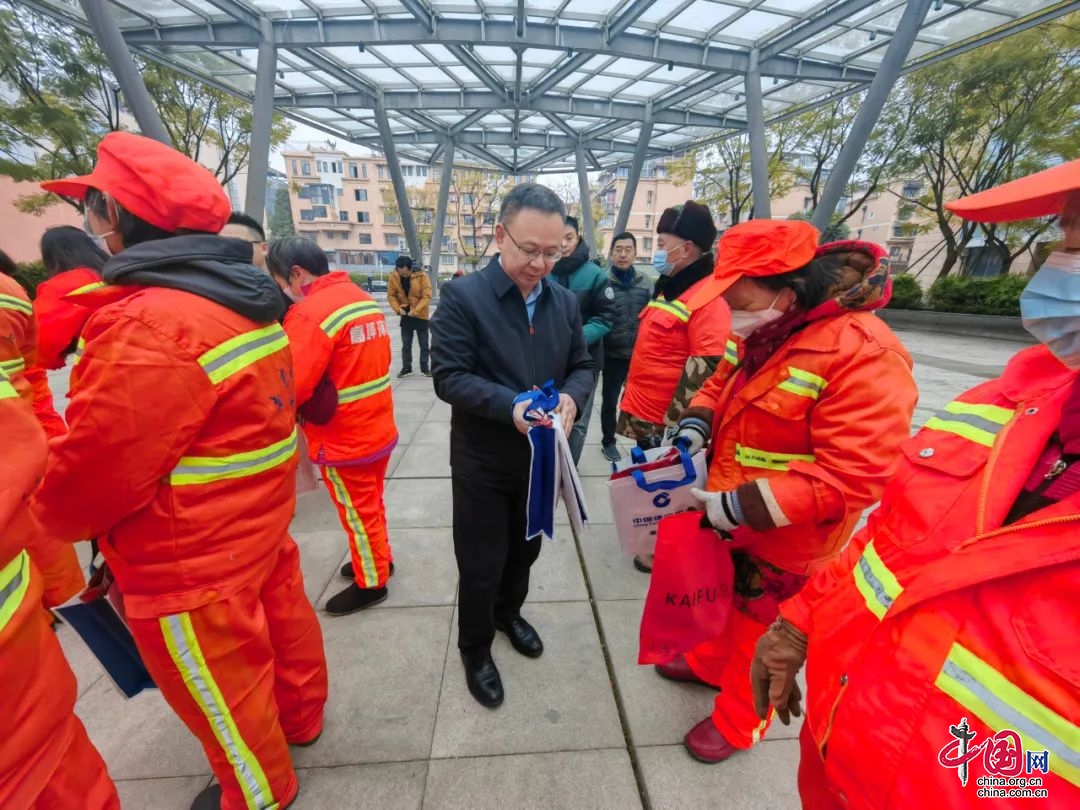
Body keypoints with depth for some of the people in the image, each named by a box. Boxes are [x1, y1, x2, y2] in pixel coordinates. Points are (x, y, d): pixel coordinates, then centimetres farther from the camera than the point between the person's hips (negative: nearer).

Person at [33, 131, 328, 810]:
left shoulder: (146, 327, -28)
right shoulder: (245, 302, 3)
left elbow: (89, 478, -20)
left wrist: (53, 517, 2)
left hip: (193, 563, -8)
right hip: (259, 522, 8)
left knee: (224, 687, 16)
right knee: (281, 621, 27)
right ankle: (300, 716, 54)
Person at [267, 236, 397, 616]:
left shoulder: (309, 312, -21)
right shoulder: (365, 299, 5)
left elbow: (290, 387, -24)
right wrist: (345, 385, 5)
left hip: (344, 439, -8)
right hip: (378, 427, 8)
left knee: (358, 513, 11)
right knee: (371, 504, 24)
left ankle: (371, 582, 31)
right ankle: (379, 559, 43)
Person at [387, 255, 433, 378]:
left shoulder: (422, 276, -19)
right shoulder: (394, 276, -9)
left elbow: (427, 296, -19)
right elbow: (391, 295, -1)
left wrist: (416, 310, -26)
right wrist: (397, 308, -16)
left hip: (420, 315, -2)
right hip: (405, 315, 3)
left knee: (423, 344, 6)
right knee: (406, 344, 10)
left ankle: (424, 367, 17)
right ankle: (406, 368, 21)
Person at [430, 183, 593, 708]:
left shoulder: (565, 301, 3)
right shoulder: (462, 297, -14)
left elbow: (582, 365, 6)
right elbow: (448, 376, -18)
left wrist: (571, 397, -17)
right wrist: (511, 406, -32)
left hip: (541, 458, 5)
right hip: (482, 462, -5)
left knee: (525, 551, 25)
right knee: (481, 565, 11)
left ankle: (509, 612, 54)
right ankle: (475, 648, 39)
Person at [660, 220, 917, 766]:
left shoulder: (864, 357, -28)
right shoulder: (763, 334, -2)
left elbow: (851, 477, -30)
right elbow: (721, 385, 12)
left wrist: (741, 506, -29)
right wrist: (695, 425, -9)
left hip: (781, 541, -7)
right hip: (729, 519, 7)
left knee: (758, 631, 17)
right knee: (724, 604, 29)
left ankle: (737, 722, 44)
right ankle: (710, 663, 57)